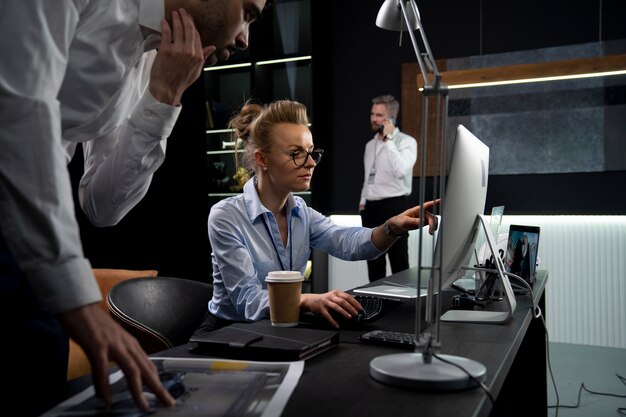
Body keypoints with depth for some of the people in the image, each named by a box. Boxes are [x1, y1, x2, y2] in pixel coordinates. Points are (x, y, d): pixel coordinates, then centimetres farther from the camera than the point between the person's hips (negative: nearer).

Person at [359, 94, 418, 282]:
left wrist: (388, 139, -19)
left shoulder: (406, 141, -6)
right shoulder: (370, 144, 15)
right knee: (374, 261, 12)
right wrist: (363, 202, 13)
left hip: (394, 206, -7)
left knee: (399, 263, -2)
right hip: (371, 207, 7)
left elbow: (401, 171, -24)